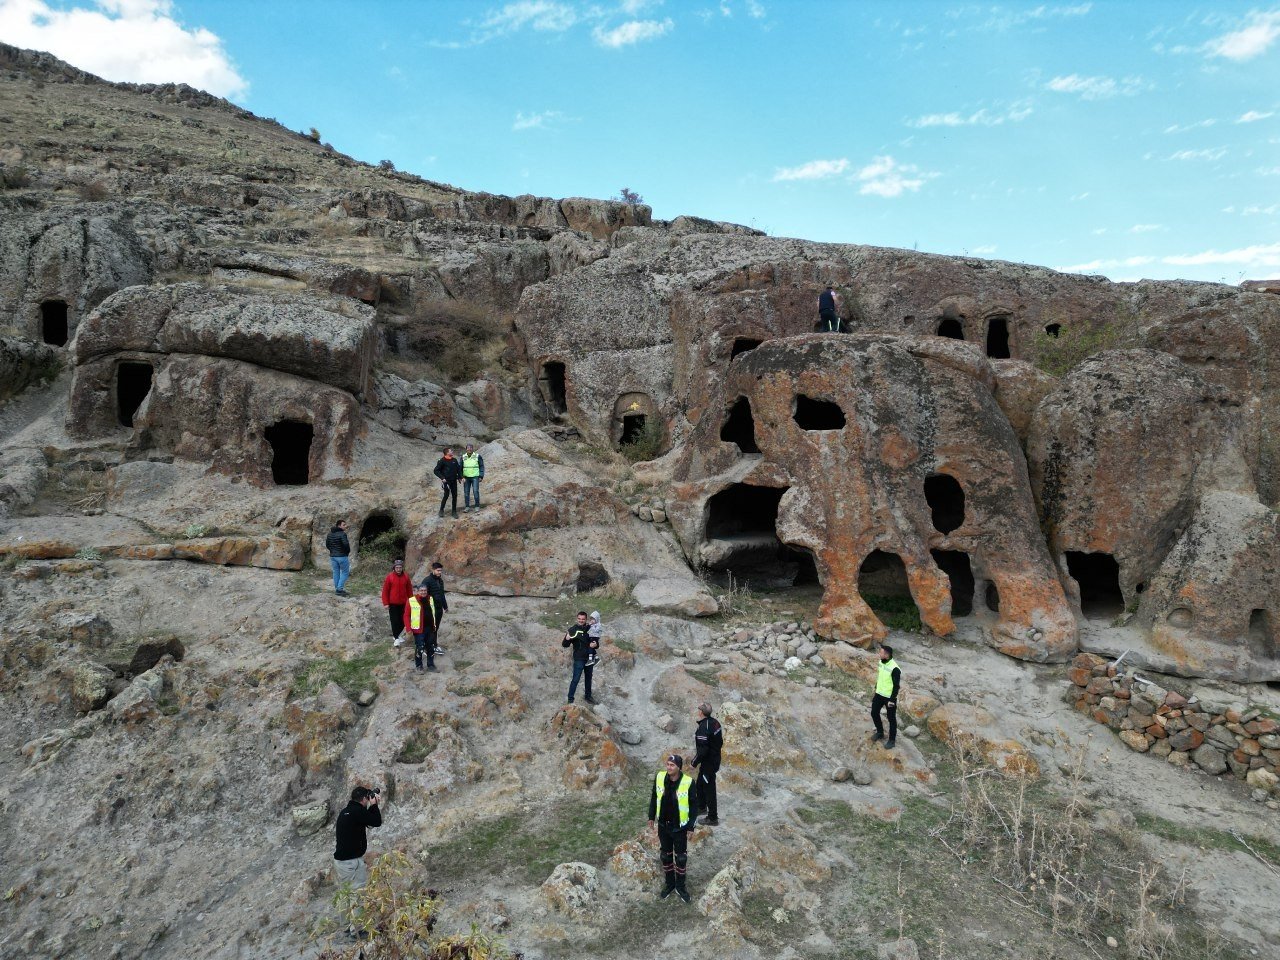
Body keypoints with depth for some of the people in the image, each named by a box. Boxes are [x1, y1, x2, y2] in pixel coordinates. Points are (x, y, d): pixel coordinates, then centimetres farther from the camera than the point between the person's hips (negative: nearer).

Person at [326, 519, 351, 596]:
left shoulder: (330, 534, 9)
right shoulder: (342, 534, -16)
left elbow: (327, 545, 13)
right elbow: (346, 544, -26)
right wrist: (348, 551, -8)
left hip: (333, 556, 7)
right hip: (342, 556, -7)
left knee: (336, 572, 13)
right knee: (345, 572, 2)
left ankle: (337, 589, 17)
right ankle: (340, 589, -5)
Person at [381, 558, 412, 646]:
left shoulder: (406, 577, 0)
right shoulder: (390, 577, -8)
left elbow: (409, 590, 7)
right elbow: (385, 591, -5)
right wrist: (386, 603, -8)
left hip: (403, 603, 3)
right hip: (393, 603, -3)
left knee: (402, 620, 8)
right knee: (394, 620, -2)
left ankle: (397, 634, 28)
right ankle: (396, 638, 5)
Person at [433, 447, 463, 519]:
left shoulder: (454, 460, 7)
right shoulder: (442, 461, -8)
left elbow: (458, 469, 18)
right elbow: (436, 471, -6)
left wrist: (460, 477, 6)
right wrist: (442, 478, -15)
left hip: (454, 481, 5)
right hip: (446, 481, -5)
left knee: (455, 495, 4)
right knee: (446, 494, -11)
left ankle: (454, 511, 13)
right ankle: (441, 510, 5)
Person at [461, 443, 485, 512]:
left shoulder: (477, 456, -4)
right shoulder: (463, 457, 4)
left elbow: (481, 466, 1)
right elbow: (460, 468, 11)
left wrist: (481, 476, -6)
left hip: (475, 477, -3)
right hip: (466, 477, 3)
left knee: (476, 491, -7)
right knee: (466, 492, 4)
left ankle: (477, 506, 3)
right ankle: (467, 506, 12)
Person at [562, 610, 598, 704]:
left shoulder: (590, 629, 2)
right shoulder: (573, 629, -9)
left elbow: (596, 641, 11)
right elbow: (565, 645, -11)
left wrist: (595, 644, -13)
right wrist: (567, 639, -34)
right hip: (579, 659, -5)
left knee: (588, 679, 18)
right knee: (576, 679, -7)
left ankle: (588, 697, 33)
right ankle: (570, 699, 1)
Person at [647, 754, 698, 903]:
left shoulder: (688, 782, -23)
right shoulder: (660, 777, -13)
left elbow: (693, 805, -12)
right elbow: (654, 797, 3)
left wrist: (690, 826, -10)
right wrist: (651, 817, 8)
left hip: (680, 827, -3)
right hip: (663, 826, 3)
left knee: (681, 858, 13)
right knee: (666, 856, 18)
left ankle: (680, 886, 34)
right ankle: (669, 884, 38)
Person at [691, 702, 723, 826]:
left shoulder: (703, 729, -29)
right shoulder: (714, 722, -1)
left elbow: (702, 751, -28)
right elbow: (720, 742, 10)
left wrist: (694, 763, -14)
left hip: (708, 763, -10)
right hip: (716, 759, 10)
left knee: (709, 789, 4)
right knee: (700, 784, 26)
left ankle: (712, 818, 15)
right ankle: (702, 807, 45)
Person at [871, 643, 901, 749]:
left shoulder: (894, 669, -27)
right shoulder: (881, 662, -2)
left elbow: (896, 686, -20)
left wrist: (892, 700, -18)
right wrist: (876, 691, 19)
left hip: (889, 697, -7)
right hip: (879, 694, 8)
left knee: (891, 719, 9)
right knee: (874, 713, 15)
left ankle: (892, 740, 26)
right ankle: (880, 733, 38)